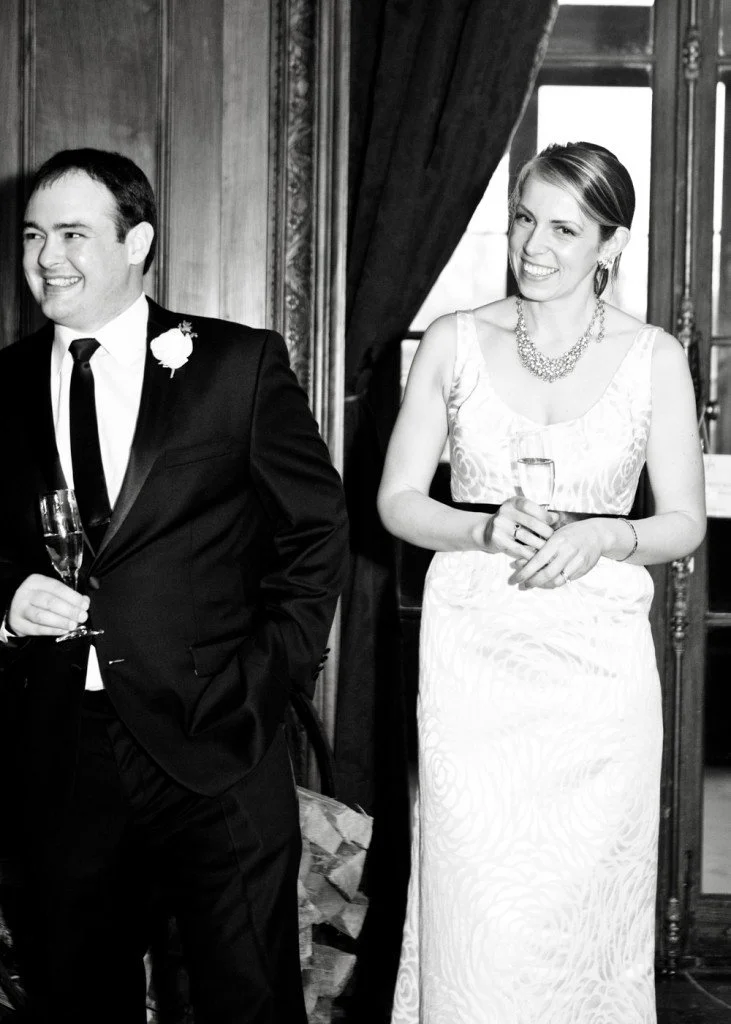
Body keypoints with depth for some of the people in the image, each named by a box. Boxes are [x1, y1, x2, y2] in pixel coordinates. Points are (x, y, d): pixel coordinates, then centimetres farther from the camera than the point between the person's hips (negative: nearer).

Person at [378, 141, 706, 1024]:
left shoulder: (654, 358, 0)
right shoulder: (455, 343, 2)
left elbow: (685, 522, 4)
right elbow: (396, 501, 4)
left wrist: (602, 537, -15)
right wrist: (485, 529, -14)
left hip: (598, 660, 0)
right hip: (473, 653, 0)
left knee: (585, 902, 7)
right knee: (477, 916, 1)